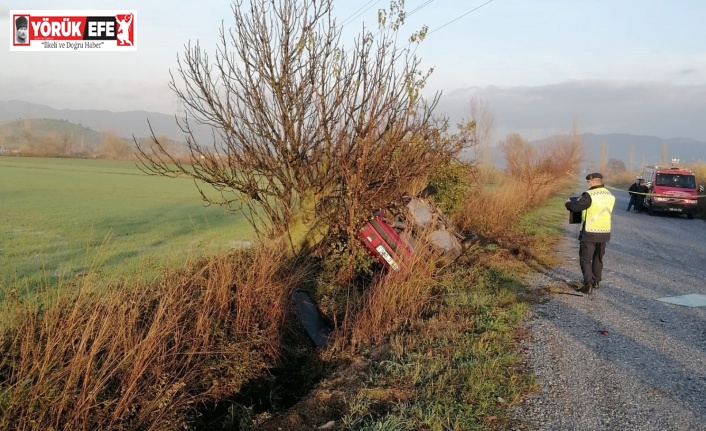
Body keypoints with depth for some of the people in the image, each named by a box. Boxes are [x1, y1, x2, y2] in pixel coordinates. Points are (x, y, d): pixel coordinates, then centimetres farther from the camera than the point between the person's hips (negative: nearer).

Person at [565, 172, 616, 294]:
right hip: (604, 232, 7)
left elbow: (575, 207, -16)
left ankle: (588, 284, -9)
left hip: (590, 233, -7)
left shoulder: (589, 195, -16)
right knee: (598, 258, 20)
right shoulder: (610, 196, 7)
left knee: (585, 259, 0)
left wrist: (568, 203, 6)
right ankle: (596, 281, 29)